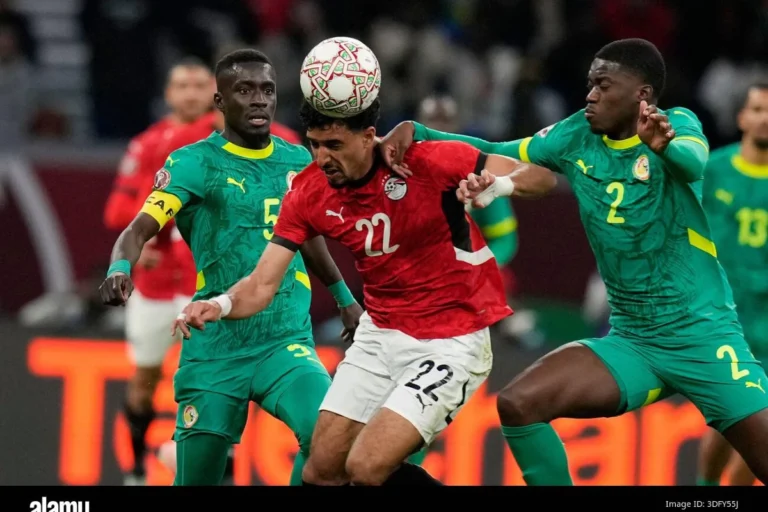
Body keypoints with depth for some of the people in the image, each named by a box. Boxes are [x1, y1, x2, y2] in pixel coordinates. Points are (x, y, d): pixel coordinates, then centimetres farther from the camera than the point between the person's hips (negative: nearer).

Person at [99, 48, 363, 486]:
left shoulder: (298, 162, 10)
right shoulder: (195, 163, -3)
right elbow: (140, 229, -16)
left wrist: (345, 297, 37)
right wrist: (120, 269, -36)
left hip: (286, 341, 2)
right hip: (214, 348, -2)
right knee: (197, 477, 0)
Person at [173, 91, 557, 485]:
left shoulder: (428, 161, -20)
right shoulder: (309, 193, -7)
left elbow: (541, 175, -14)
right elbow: (262, 285, -9)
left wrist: (499, 184, -37)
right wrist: (220, 305, -31)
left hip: (451, 344, -6)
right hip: (381, 335, 6)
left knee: (365, 468, -18)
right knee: (320, 473, 4)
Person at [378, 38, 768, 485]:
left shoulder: (678, 124, -10)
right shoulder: (578, 137, 3)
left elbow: (692, 162, -32)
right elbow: (497, 155, 9)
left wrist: (664, 145, -57)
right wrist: (415, 131, -6)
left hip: (704, 338, -5)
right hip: (631, 342, 5)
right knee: (518, 405, -13)